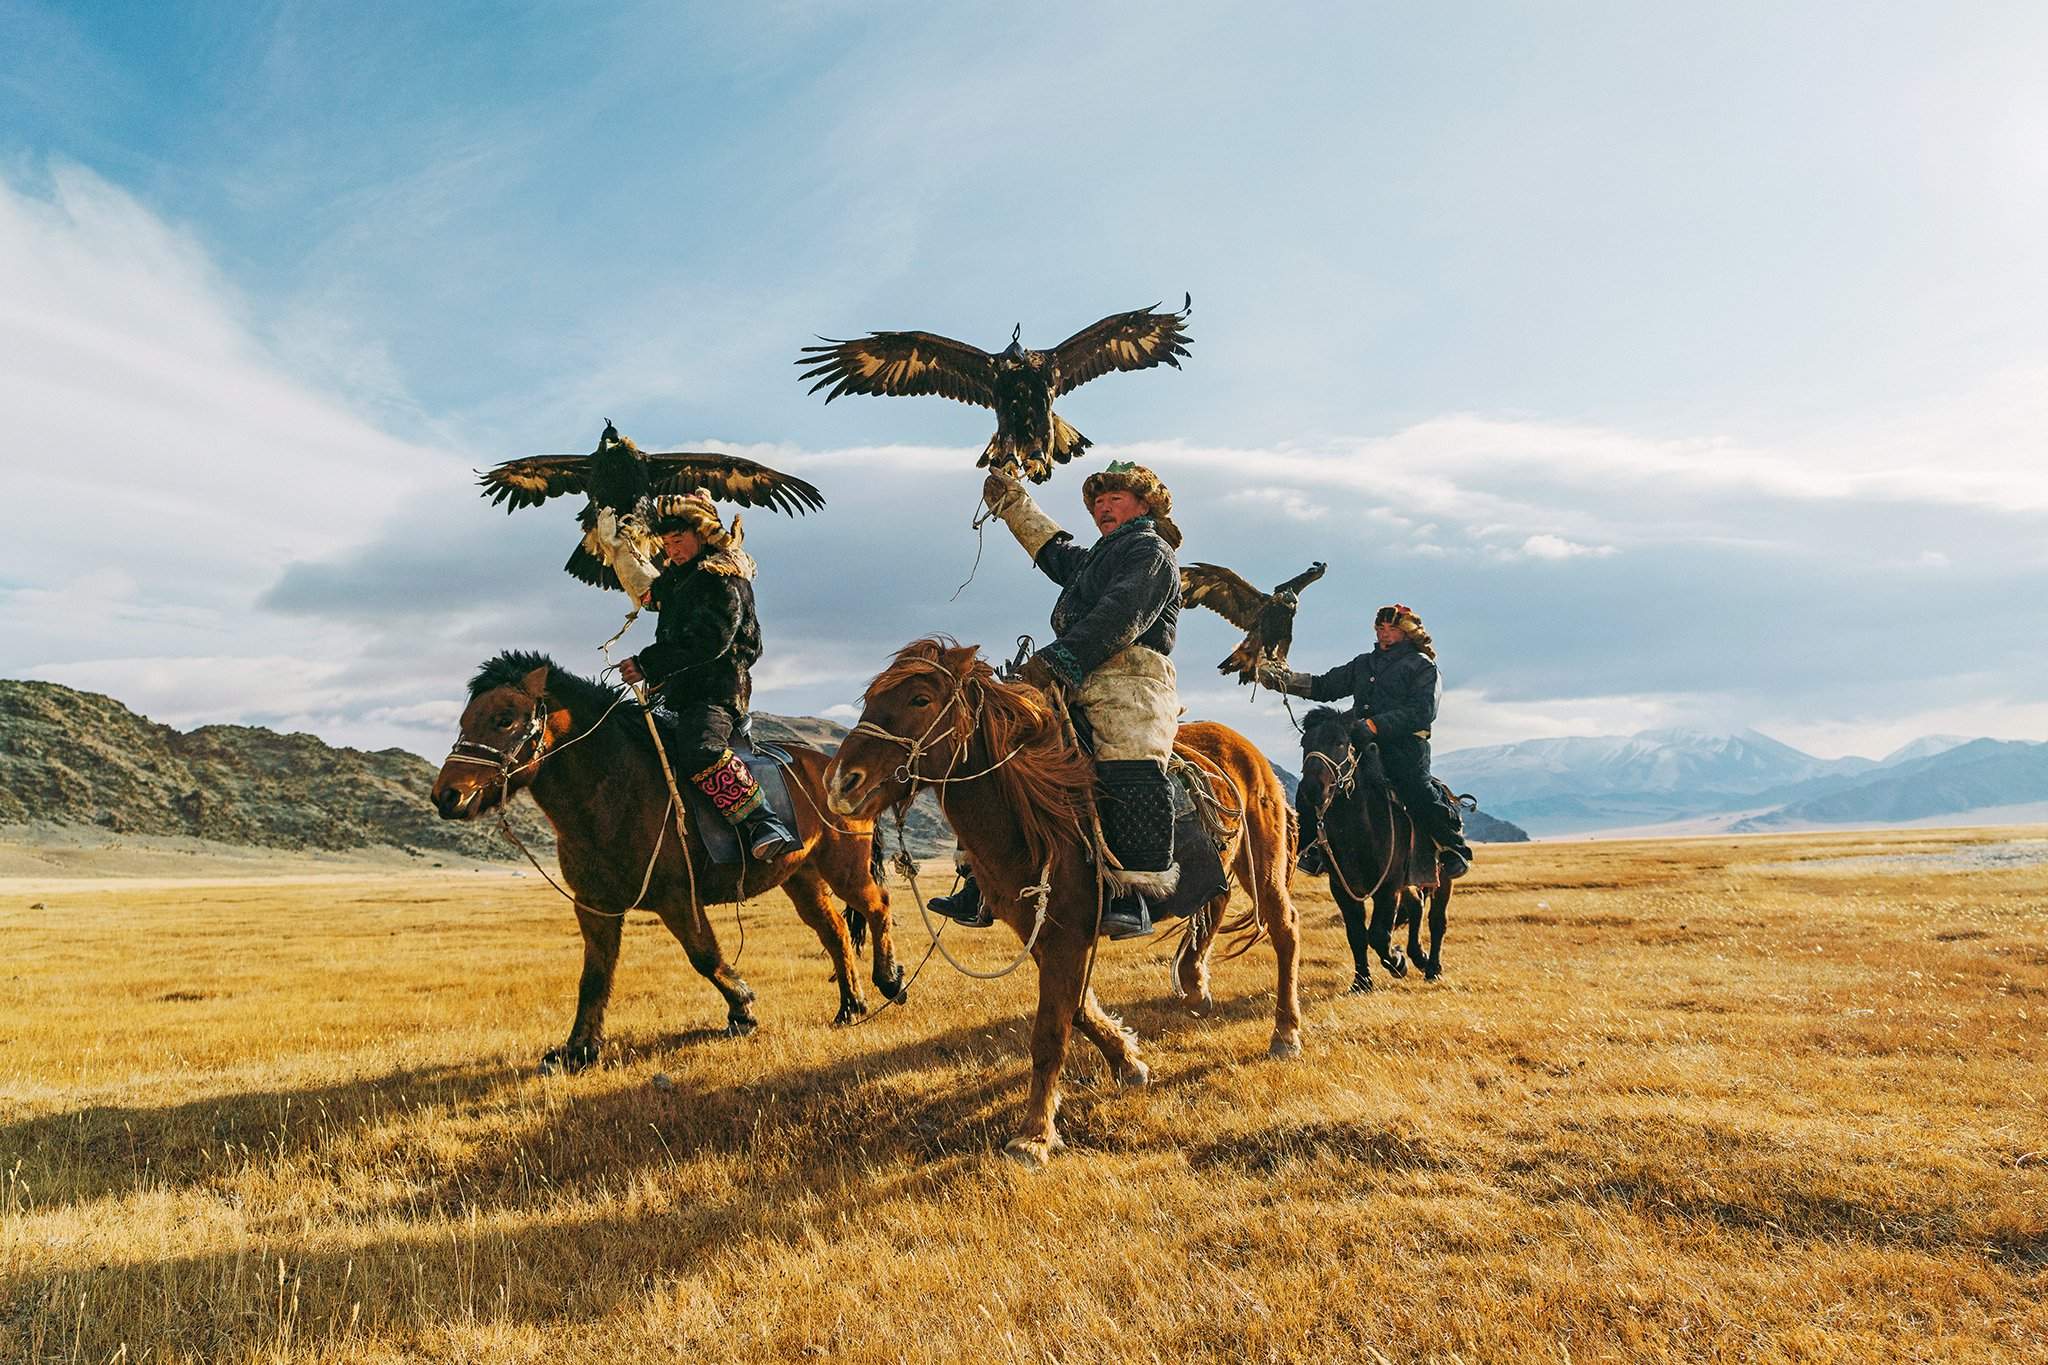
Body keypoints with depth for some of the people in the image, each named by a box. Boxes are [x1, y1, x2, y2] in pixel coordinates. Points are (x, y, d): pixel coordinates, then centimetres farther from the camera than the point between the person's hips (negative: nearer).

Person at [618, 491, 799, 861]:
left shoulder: (723, 579, -8)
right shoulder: (677, 578, 24)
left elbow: (709, 642, -21)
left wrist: (647, 664, -23)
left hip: (715, 691, -11)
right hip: (682, 693, 11)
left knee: (701, 751, -36)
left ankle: (766, 827, -40)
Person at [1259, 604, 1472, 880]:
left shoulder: (1422, 666, 6)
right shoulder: (1364, 664, 24)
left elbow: (1422, 712, -9)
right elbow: (1325, 686, 23)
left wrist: (1376, 725, -21)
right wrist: (1281, 678, 9)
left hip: (1404, 746, -5)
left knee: (1418, 790, -28)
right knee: (1310, 789, -7)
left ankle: (1455, 849, -3)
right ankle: (1312, 849, 9)